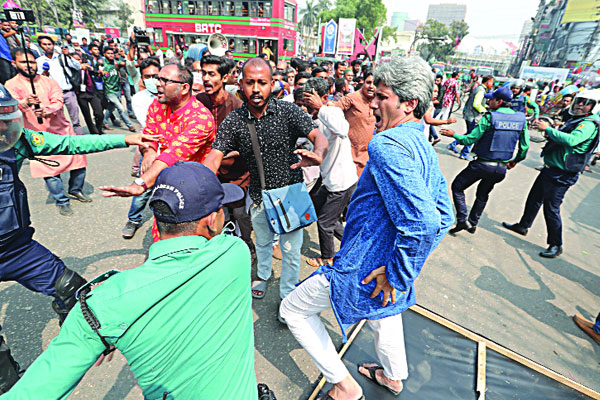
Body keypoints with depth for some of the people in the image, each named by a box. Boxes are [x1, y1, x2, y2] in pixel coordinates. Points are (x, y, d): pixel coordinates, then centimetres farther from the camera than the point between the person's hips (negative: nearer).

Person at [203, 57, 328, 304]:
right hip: (259, 196, 2)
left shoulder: (288, 111, -13)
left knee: (291, 250, 11)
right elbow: (214, 158, -18)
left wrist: (317, 155, -48)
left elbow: (319, 137, -23)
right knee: (262, 242, 26)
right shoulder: (233, 121, -9)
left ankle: (287, 296, 37)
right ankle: (263, 275, 58)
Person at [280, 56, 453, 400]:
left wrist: (397, 277, -22)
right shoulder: (426, 149, 5)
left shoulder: (387, 146, -26)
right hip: (390, 264, 9)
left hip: (365, 269, -9)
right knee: (383, 314, 35)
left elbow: (422, 223, -35)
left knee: (293, 310, 10)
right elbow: (443, 217, 10)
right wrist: (409, 265, 11)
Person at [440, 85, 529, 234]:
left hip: (483, 164, -6)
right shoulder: (521, 119, 3)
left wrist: (454, 135, 2)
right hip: (502, 168, 6)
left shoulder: (489, 117, -14)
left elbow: (470, 139, -13)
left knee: (457, 187, 9)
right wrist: (515, 160, 21)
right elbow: (525, 145, 6)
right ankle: (473, 224, 31)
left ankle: (462, 220, 0)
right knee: (483, 194, 24)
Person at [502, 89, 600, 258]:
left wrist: (548, 129, -26)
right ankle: (523, 226, 38)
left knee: (551, 209, -6)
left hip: (561, 175, -10)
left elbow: (571, 140, -35)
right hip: (549, 169, 10)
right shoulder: (574, 120, 15)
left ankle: (556, 245, 8)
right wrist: (551, 133, 4)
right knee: (534, 199, 20)